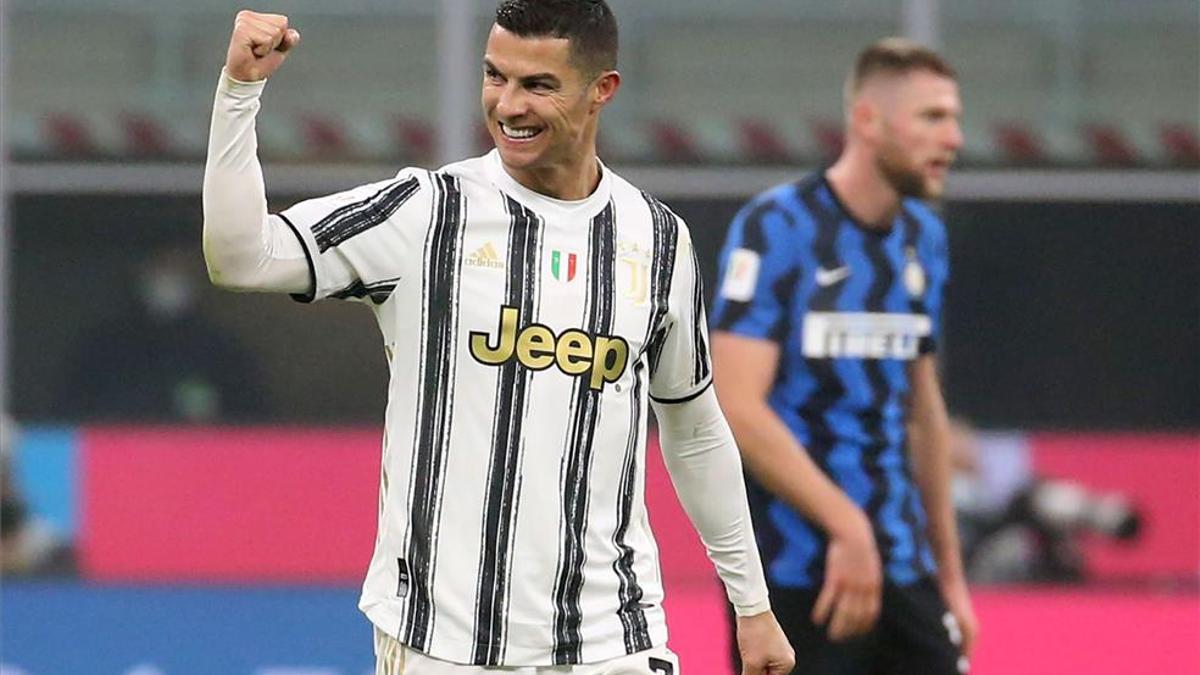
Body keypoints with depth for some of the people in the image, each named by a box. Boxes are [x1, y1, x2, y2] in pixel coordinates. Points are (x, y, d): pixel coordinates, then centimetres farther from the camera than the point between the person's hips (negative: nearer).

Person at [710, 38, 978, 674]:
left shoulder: (922, 238, 13)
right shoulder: (773, 228, -10)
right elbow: (735, 407, -18)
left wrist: (949, 573, 22)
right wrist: (846, 525, -23)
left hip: (903, 571, 7)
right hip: (790, 575, -7)